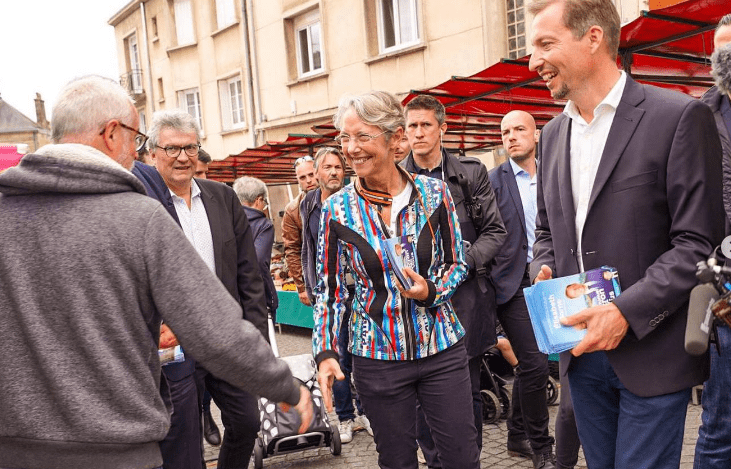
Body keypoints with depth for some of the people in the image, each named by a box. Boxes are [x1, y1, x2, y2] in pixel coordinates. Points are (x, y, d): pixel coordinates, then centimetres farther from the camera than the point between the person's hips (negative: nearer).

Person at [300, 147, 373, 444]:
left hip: (359, 289, -2)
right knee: (337, 357, 7)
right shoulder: (308, 206, 6)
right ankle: (345, 418, 19)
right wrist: (310, 287, 11)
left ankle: (366, 411, 21)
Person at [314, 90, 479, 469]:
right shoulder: (336, 210, -5)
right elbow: (330, 290, 1)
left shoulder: (434, 193, -6)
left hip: (442, 348, 0)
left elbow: (457, 263, 4)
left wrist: (429, 291, -16)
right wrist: (325, 352, -9)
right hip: (377, 358, 0)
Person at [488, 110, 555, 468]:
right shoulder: (493, 180, -2)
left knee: (527, 365, 14)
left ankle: (518, 436, 30)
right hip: (512, 283, -4)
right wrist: (486, 273, -13)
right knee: (535, 364, -9)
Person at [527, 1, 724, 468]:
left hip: (650, 355, -5)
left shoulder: (680, 117, -11)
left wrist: (627, 312, -21)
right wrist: (543, 271, -2)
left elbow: (699, 244, -14)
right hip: (581, 350, 6)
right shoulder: (553, 134, 10)